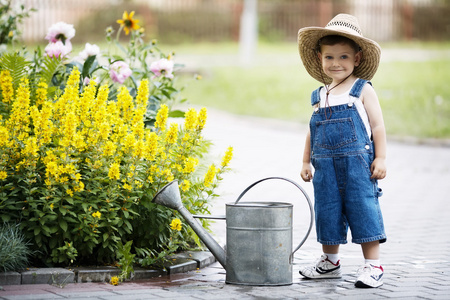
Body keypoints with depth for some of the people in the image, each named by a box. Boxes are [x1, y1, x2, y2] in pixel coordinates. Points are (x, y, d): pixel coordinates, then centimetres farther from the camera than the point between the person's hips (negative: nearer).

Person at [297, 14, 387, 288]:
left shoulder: (363, 90, -1)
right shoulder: (320, 96, 13)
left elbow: (377, 126, -2)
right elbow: (313, 132, 21)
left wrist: (381, 158, -7)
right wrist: (306, 162, 18)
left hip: (357, 163, -5)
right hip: (326, 167, 5)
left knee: (363, 210, -5)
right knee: (327, 212, 11)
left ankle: (373, 266, 0)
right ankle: (330, 261, 27)